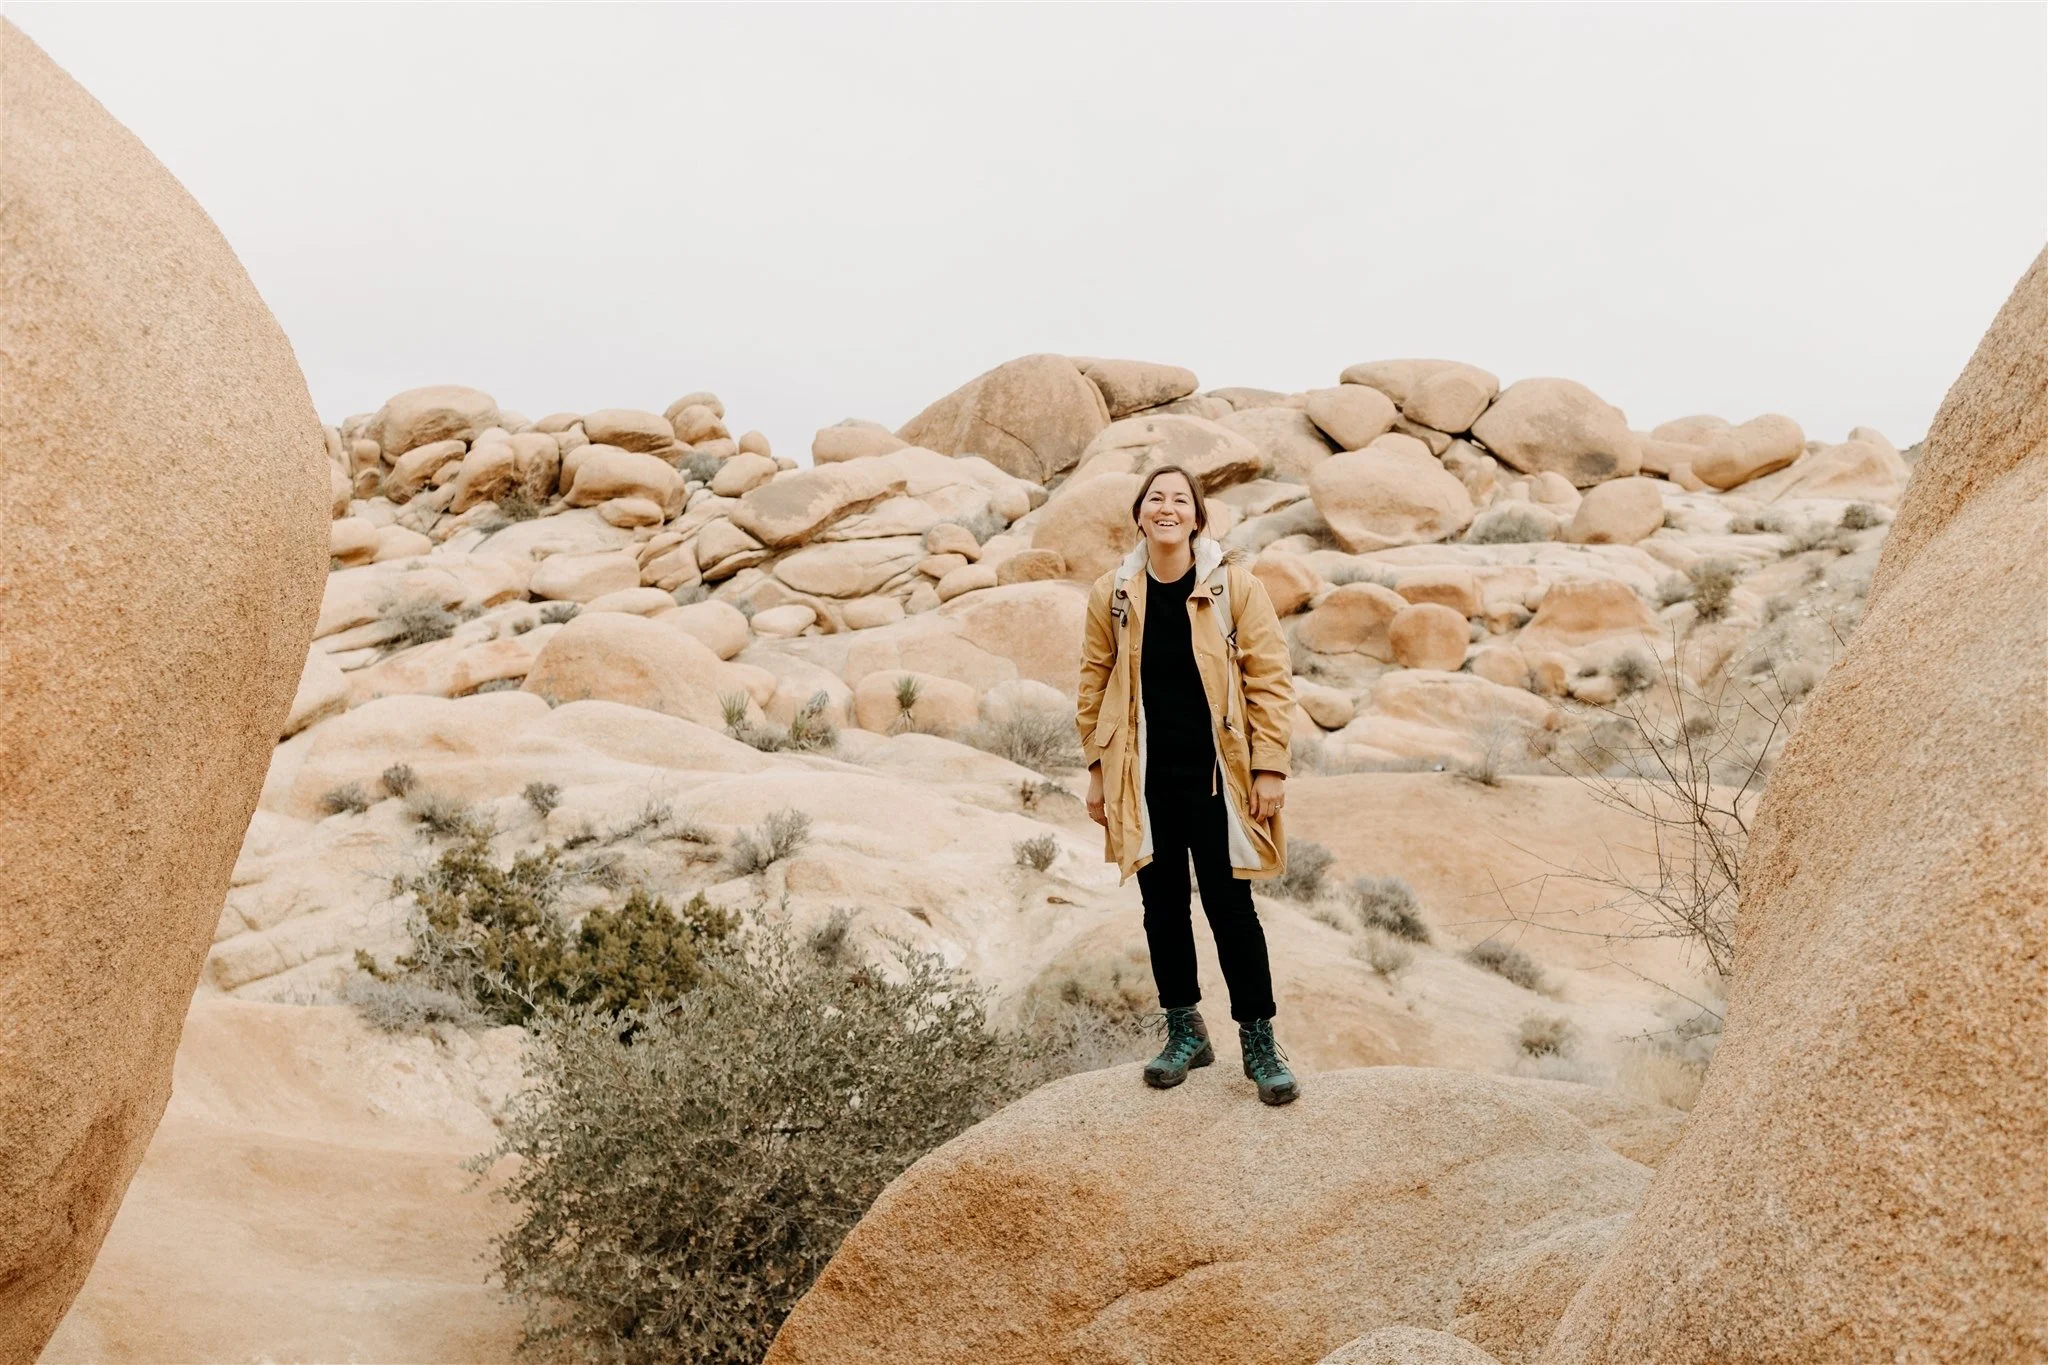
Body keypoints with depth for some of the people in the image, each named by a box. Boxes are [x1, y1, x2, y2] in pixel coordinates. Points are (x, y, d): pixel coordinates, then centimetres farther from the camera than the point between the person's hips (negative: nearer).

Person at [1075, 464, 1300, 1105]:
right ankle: (1185, 1031, 28)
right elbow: (1095, 685, 8)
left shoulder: (1234, 586, -6)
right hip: (1144, 780, 3)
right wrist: (1098, 767, 7)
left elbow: (1269, 679, -6)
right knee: (1163, 903, 11)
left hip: (1215, 775, -3)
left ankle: (1259, 1040, 16)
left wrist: (1270, 767, -9)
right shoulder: (1113, 594, 1)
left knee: (1229, 905, 1)